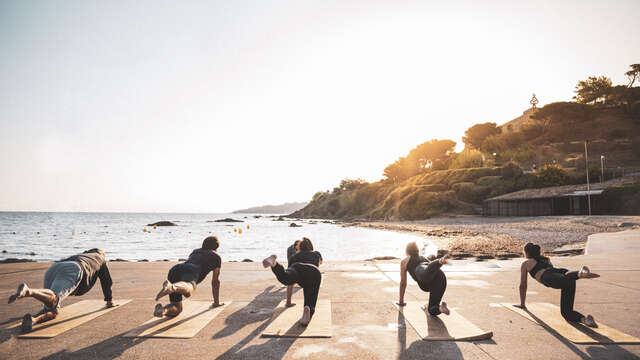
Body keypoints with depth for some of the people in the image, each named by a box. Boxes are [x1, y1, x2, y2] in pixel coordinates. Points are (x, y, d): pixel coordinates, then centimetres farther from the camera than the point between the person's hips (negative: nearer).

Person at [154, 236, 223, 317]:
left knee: (177, 309, 4)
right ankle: (171, 287, -69)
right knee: (188, 289, -37)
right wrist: (216, 302, 41)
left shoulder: (195, 251, 43)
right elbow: (215, 281, 30)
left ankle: (162, 309, -27)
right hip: (190, 272, -6)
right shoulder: (216, 256, 29)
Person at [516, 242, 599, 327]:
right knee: (566, 312, 0)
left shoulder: (526, 264, 32)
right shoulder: (546, 259, 46)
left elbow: (523, 285, 34)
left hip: (548, 276, -5)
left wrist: (522, 304, 46)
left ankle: (581, 274, -66)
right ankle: (584, 319, -29)